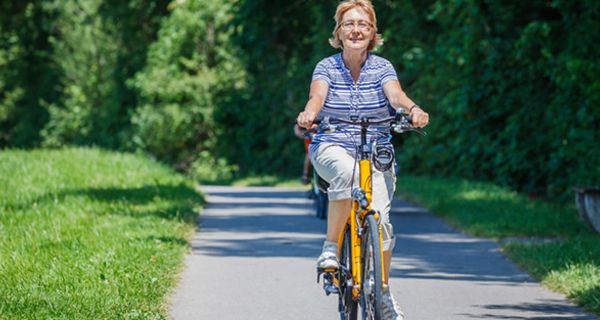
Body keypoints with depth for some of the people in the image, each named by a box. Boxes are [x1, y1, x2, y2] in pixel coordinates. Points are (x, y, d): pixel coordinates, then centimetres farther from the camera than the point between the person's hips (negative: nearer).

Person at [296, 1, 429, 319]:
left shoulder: (382, 68, 2)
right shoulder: (326, 67, 0)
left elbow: (395, 95, -16)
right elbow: (317, 95, -18)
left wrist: (413, 109, -39)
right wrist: (308, 114, -42)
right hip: (332, 147, -2)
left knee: (380, 217, -16)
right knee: (348, 173, -38)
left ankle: (383, 293, 2)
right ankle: (330, 247, -23)